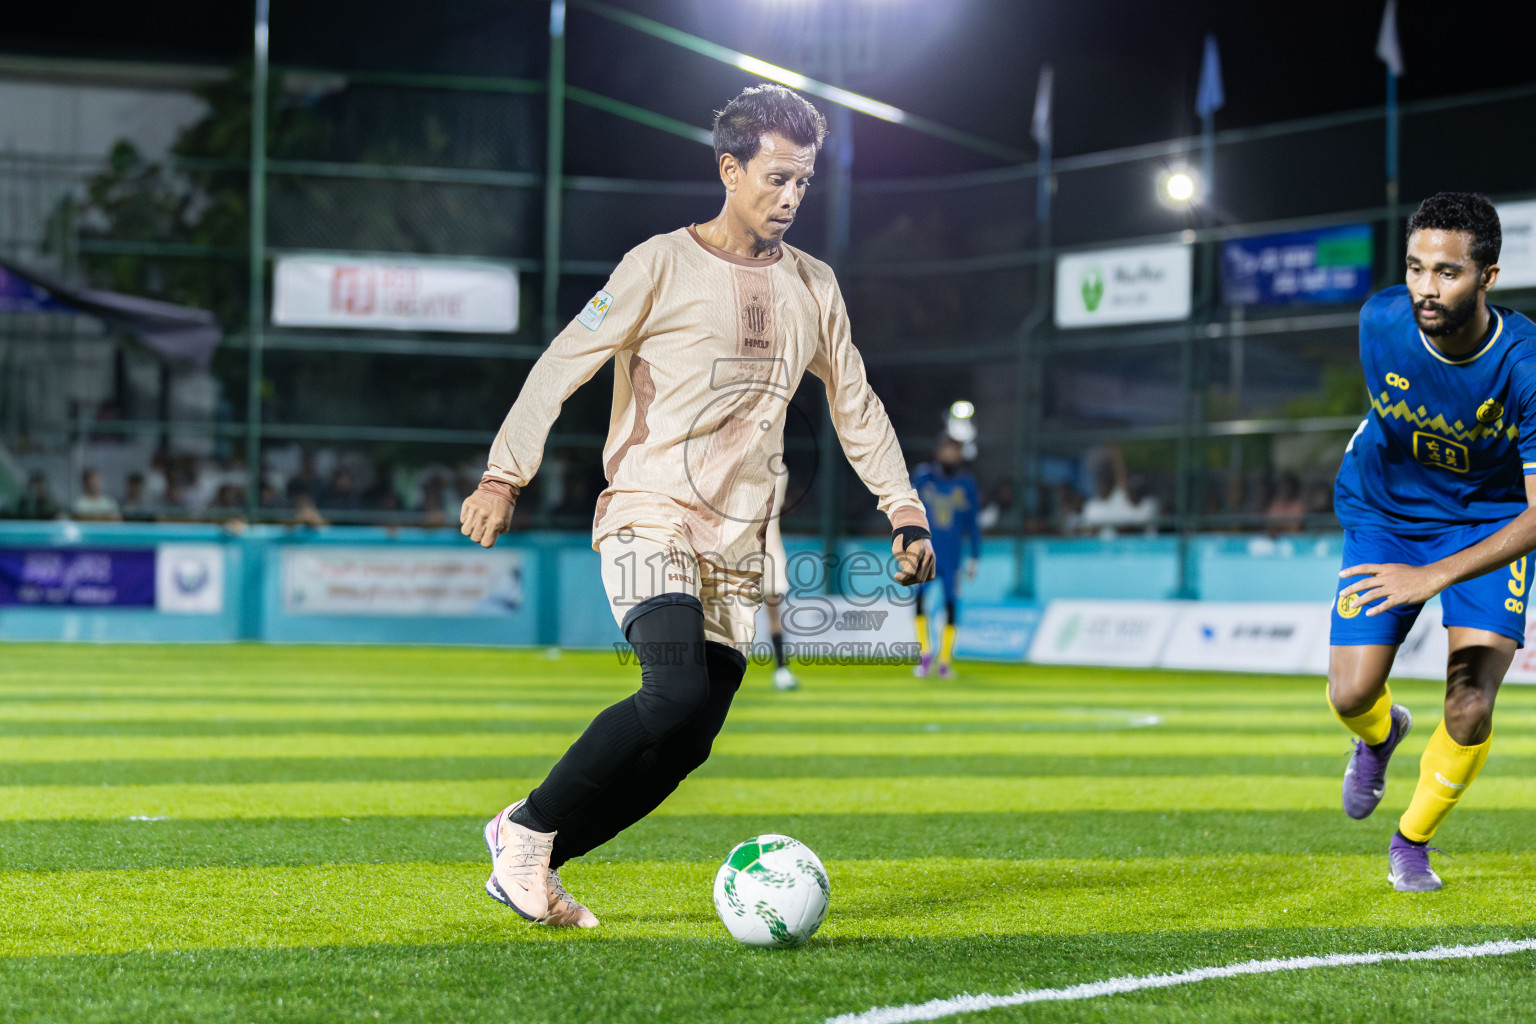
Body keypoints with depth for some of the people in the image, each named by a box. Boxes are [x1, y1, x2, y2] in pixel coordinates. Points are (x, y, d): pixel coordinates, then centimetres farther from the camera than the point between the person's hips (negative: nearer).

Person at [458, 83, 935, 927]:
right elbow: (564, 363, -4)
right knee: (676, 691, -26)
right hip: (649, 515, -6)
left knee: (688, 745, -3)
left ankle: (531, 862, 12)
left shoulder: (813, 287, 11)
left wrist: (903, 511, 12)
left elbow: (856, 406, 20)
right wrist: (504, 476, -11)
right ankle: (528, 828, -8)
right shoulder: (661, 265, -5)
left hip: (738, 541, 6)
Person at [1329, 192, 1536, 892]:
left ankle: (1414, 841, 14)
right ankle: (1380, 733, 30)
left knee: (1469, 710, -15)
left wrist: (1433, 576, -39)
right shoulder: (1381, 321, -21)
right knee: (1350, 696, -10)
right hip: (1383, 513, 2)